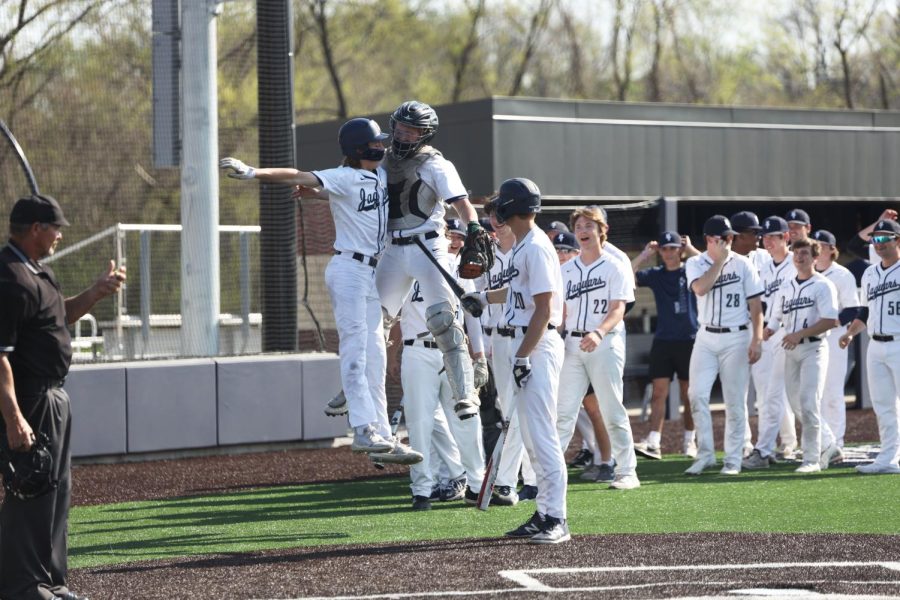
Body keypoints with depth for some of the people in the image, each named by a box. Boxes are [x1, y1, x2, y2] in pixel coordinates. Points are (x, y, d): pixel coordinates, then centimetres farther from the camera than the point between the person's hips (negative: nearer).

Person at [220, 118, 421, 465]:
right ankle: (365, 431, -23)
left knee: (375, 359, 8)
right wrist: (252, 173, -32)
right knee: (355, 351, -15)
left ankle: (382, 438, 11)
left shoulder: (382, 174, 10)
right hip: (348, 269, -8)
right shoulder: (344, 178, -11)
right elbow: (297, 177, -20)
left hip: (372, 274, 8)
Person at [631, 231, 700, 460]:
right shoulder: (655, 275, 8)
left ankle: (689, 441, 15)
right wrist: (645, 254, -2)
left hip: (689, 340, -2)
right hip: (663, 340, 2)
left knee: (689, 394, 5)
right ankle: (653, 443, -10)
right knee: (659, 392, -5)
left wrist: (690, 249, -10)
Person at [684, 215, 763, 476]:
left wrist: (757, 339, -10)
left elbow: (756, 304, -1)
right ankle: (705, 454, 3)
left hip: (737, 338, -1)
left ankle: (733, 459, 7)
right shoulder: (695, 264, 3)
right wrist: (720, 260, -16)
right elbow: (700, 288, -18)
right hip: (706, 338, 2)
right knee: (697, 394, -7)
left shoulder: (742, 264, 0)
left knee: (735, 401, 0)